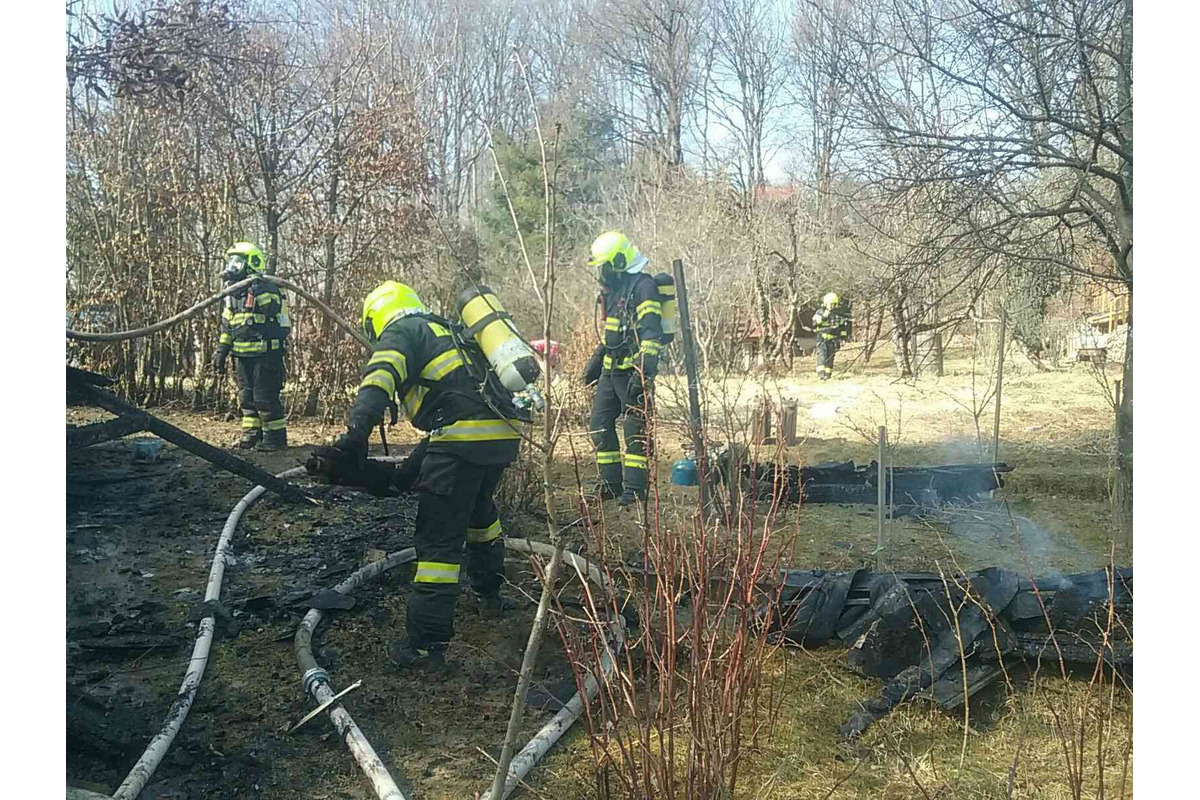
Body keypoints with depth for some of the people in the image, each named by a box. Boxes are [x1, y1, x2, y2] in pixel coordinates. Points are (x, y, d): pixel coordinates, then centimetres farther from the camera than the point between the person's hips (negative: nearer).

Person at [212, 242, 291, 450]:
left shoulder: (264, 290, -11)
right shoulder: (233, 294, 16)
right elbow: (226, 327, 21)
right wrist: (221, 351, 19)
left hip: (265, 355, -9)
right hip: (243, 356, 9)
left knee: (265, 397, -7)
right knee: (247, 397, 14)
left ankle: (275, 437, 1)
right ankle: (252, 435, 23)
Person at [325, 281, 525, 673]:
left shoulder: (401, 331, 6)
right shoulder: (445, 332, 31)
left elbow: (380, 378, -16)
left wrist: (356, 433, -28)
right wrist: (415, 463, 31)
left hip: (464, 437, -8)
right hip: (503, 434, 9)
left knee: (439, 541, -2)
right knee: (479, 510, 32)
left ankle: (427, 646, 1)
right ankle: (489, 593, 48)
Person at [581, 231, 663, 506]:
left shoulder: (642, 286, -13)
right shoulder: (612, 289, 16)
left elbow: (651, 333, -21)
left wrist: (644, 372, -28)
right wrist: (596, 361, 25)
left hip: (633, 371, -9)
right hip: (611, 370, 9)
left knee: (635, 429, -4)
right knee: (600, 424, 9)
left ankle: (634, 488, 4)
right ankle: (612, 484, 17)